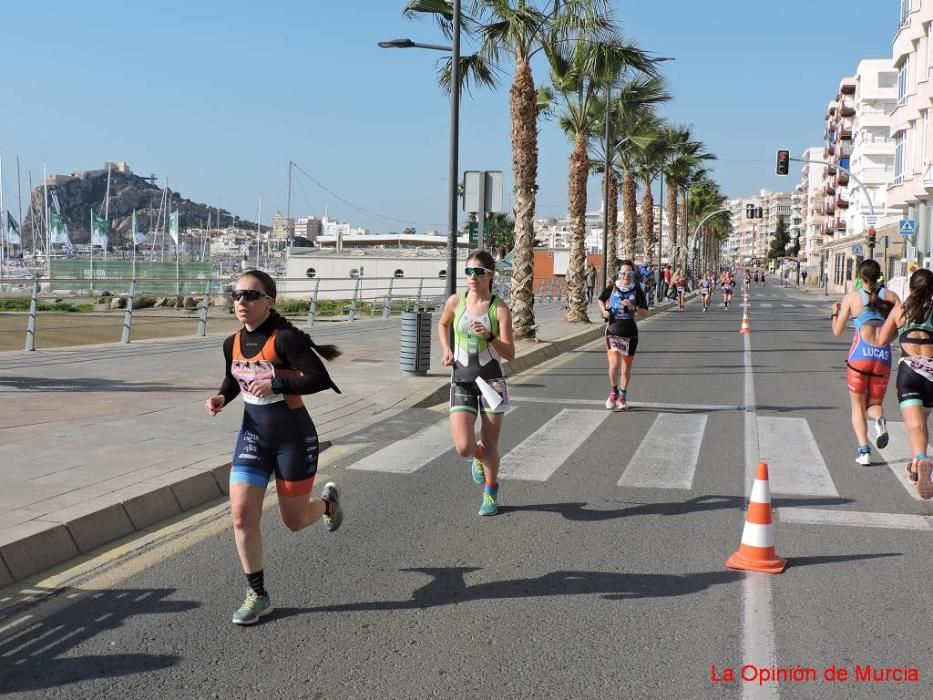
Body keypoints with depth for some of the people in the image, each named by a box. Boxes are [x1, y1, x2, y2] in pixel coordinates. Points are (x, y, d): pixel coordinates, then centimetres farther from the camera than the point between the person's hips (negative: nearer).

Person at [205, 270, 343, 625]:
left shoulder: (284, 339, -21)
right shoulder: (232, 343, -1)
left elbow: (320, 379, -27)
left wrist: (276, 385, -35)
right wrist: (221, 397, -3)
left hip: (294, 438, -5)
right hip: (253, 436, 5)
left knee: (294, 521, 9)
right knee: (242, 516, -6)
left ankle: (328, 500, 45)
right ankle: (257, 595, 10)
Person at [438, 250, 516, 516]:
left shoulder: (500, 309, -8)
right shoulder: (455, 301, 0)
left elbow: (510, 354, -12)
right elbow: (443, 325, 22)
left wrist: (489, 336, -28)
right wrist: (446, 349, 5)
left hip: (491, 381, -2)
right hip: (461, 382, 2)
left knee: (490, 446, 6)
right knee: (464, 448, -9)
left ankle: (491, 492, 32)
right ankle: (479, 456, 29)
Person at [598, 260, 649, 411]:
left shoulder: (637, 292, -3)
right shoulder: (611, 289, -1)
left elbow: (645, 314, -7)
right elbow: (601, 300, 19)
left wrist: (633, 307, -24)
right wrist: (604, 311, 0)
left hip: (630, 334, 1)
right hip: (613, 332, -1)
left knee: (626, 369, 9)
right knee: (614, 365, -15)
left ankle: (622, 396, 28)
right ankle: (614, 391, 12)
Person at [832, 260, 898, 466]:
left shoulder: (851, 298, 1)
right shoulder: (890, 296, 5)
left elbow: (837, 332, 5)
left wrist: (835, 313, 23)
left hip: (860, 354, -2)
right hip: (884, 356, 2)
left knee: (858, 406, 10)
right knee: (874, 403, 19)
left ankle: (864, 450, -5)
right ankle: (880, 421, -17)